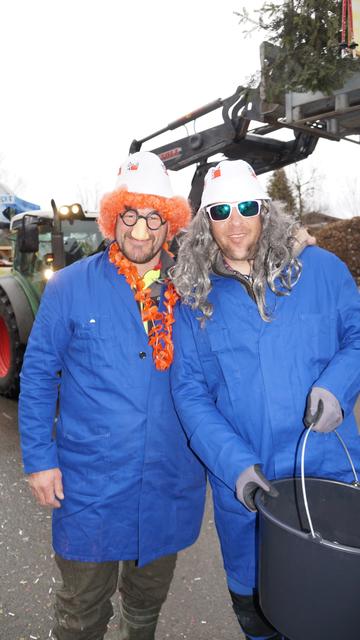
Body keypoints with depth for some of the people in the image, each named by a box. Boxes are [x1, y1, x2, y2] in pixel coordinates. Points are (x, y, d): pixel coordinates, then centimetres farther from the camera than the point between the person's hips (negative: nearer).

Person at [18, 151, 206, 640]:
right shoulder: (71, 287, -9)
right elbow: (37, 375, -4)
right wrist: (39, 459, -7)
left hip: (171, 481, 3)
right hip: (90, 484, -2)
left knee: (149, 599, 27)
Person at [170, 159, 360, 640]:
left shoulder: (318, 269, -5)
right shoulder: (195, 299, -3)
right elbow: (189, 392, -5)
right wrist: (234, 464, -16)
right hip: (244, 485, 1)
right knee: (251, 598, 22)